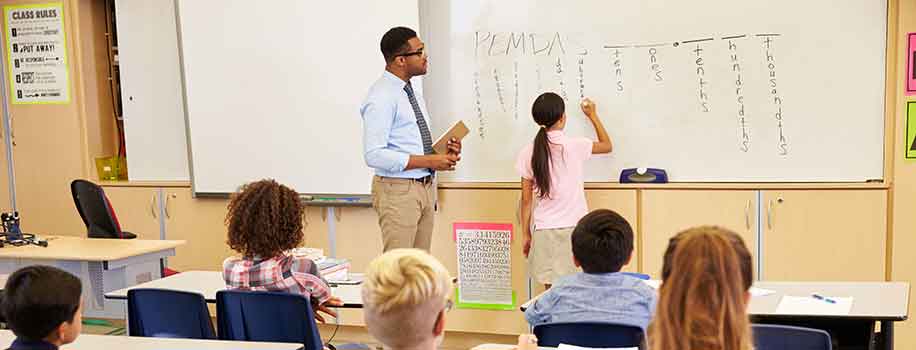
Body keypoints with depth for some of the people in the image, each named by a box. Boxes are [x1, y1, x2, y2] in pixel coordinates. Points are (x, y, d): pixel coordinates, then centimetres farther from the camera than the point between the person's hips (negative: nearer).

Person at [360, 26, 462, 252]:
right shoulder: (381, 97, -15)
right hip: (398, 190, -9)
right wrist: (429, 161, -21)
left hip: (426, 186, 9)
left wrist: (444, 153, 2)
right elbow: (374, 155, -22)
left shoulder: (413, 92, 13)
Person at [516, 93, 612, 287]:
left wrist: (526, 234, 12)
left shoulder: (528, 153, -1)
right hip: (573, 228, -2)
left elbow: (526, 200, 3)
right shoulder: (575, 146, -6)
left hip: (545, 230, 2)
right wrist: (592, 116, 25)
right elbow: (607, 145, 15)